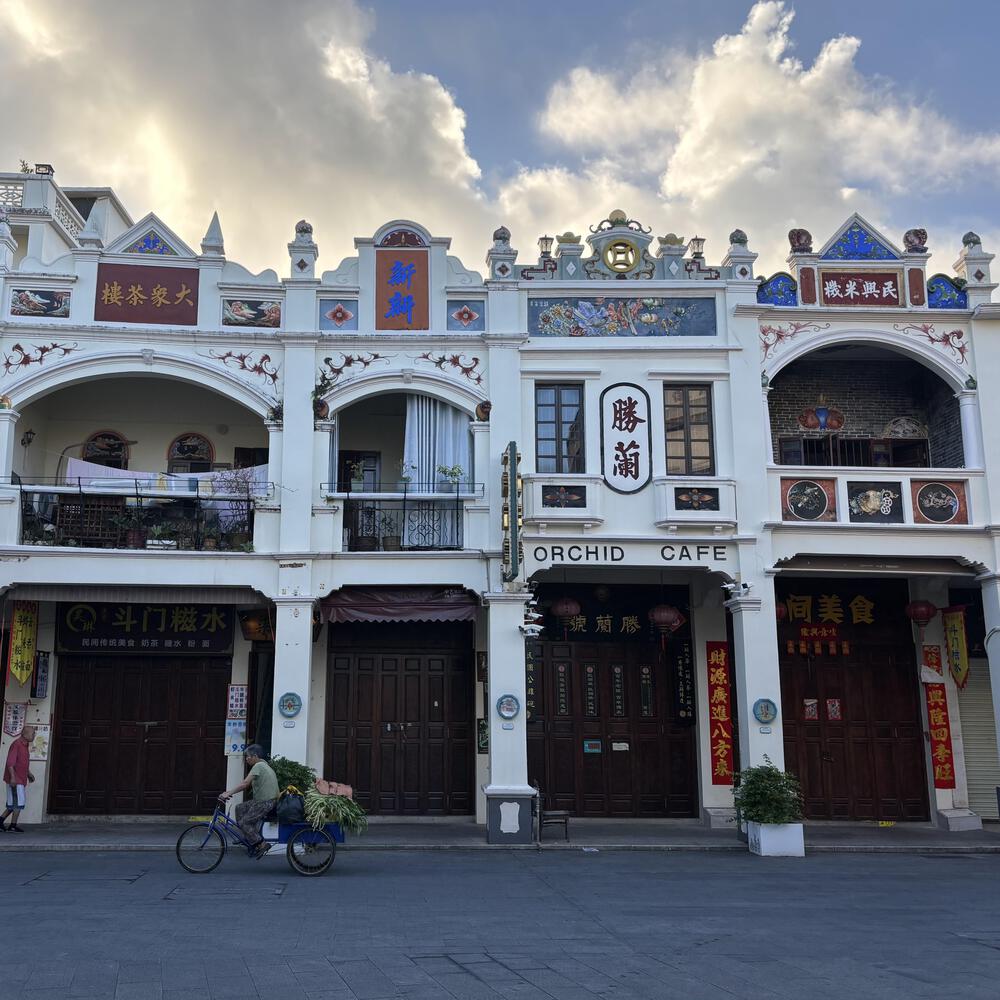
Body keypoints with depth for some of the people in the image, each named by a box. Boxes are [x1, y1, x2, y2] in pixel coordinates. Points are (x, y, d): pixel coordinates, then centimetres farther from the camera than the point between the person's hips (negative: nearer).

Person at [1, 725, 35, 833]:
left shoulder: (25, 745, 15)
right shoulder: (16, 744, -15)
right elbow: (10, 762, -22)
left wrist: (29, 773, 18)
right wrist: (12, 776, -28)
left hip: (20, 779, 10)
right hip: (15, 779, -10)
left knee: (14, 803, 14)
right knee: (19, 802, -6)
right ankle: (13, 826, 0)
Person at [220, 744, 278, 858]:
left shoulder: (258, 766, -14)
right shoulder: (263, 765, 17)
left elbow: (245, 783, -22)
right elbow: (248, 784, 16)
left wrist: (229, 793, -19)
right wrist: (231, 791, 10)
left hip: (266, 802, -10)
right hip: (261, 801, 10)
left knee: (244, 822, -7)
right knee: (240, 808, 16)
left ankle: (261, 844, -4)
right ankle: (249, 838, 17)